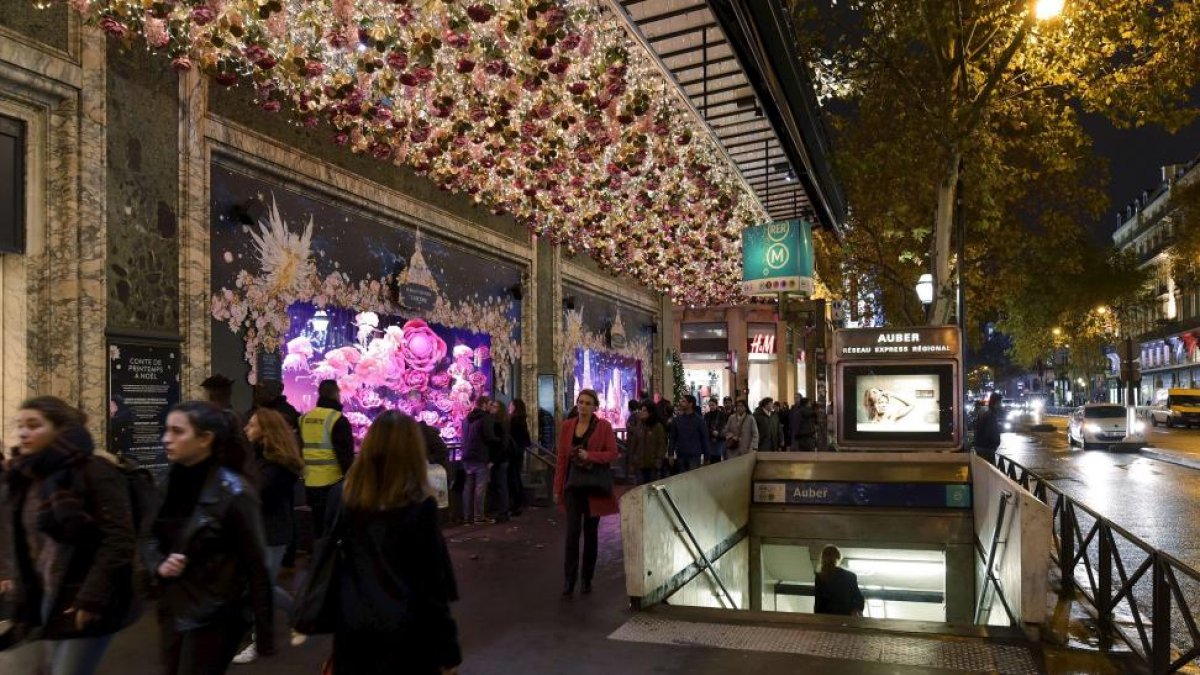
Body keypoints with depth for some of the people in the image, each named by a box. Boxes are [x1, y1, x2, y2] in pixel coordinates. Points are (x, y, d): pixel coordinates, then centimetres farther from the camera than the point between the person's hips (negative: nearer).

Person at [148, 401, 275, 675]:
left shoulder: (233, 492, -17)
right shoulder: (172, 482, 1)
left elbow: (256, 566, -14)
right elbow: (151, 537, 14)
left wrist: (264, 635, -13)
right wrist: (159, 564, -9)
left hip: (215, 616, -6)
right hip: (174, 610, 7)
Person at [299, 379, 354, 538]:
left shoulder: (304, 418, 8)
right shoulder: (338, 419, -13)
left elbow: (299, 450, 16)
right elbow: (346, 454, -15)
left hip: (311, 483, 6)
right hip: (333, 483, -6)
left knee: (318, 528, 15)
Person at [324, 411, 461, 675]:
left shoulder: (341, 497, -3)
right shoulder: (420, 506, -14)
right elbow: (434, 584, -11)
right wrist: (447, 650, -3)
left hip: (353, 628, 4)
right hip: (405, 631, -3)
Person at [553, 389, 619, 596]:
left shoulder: (604, 426, -2)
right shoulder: (567, 426, 5)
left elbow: (612, 453, -5)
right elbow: (561, 458, 6)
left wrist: (589, 455, -20)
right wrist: (558, 488, 4)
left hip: (595, 486, -1)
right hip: (573, 485, 1)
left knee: (591, 532, 9)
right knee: (572, 531, -7)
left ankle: (587, 579, 20)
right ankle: (569, 579, -1)